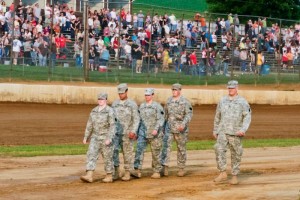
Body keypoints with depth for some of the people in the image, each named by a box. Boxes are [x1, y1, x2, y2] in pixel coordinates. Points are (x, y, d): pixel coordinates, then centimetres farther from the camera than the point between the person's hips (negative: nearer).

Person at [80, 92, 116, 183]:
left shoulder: (110, 111, -13)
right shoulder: (94, 110, 7)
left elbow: (113, 126, -17)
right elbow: (90, 124, 11)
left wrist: (109, 139, -26)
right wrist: (86, 137, 8)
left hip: (106, 138, -5)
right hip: (95, 137, 5)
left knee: (107, 157, 2)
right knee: (91, 155, -8)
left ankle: (109, 177, 16)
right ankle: (89, 176, -15)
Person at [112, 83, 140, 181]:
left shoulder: (132, 104, -3)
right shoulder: (115, 103, 10)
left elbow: (136, 119, -7)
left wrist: (133, 131, -19)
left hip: (127, 132, -3)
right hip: (115, 132, 3)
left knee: (127, 153, 1)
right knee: (113, 151, -9)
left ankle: (127, 173, 9)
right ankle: (116, 171, 1)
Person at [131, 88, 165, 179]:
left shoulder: (157, 106, -5)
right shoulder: (141, 106, 12)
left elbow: (161, 119, -10)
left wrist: (156, 129, -23)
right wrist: (136, 131, 15)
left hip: (154, 134, -4)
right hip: (143, 133, 4)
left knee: (156, 153, 3)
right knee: (139, 150, -11)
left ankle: (157, 172, 14)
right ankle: (137, 171, -16)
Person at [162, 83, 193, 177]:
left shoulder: (185, 101, -7)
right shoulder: (169, 100, 9)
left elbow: (189, 114, -14)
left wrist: (183, 124, -28)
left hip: (180, 128, -3)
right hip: (169, 127, 3)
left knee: (181, 148, 6)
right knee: (166, 145, -12)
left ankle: (181, 168, 16)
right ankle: (165, 167, -17)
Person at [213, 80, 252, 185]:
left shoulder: (242, 102, -3)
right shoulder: (222, 101, 9)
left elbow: (247, 117, -9)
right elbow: (218, 116, 17)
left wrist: (243, 130, -23)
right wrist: (215, 130, 17)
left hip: (236, 133, -2)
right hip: (223, 131, 2)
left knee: (236, 155, 3)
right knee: (219, 149, -18)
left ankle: (234, 176, 16)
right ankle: (223, 174, -14)